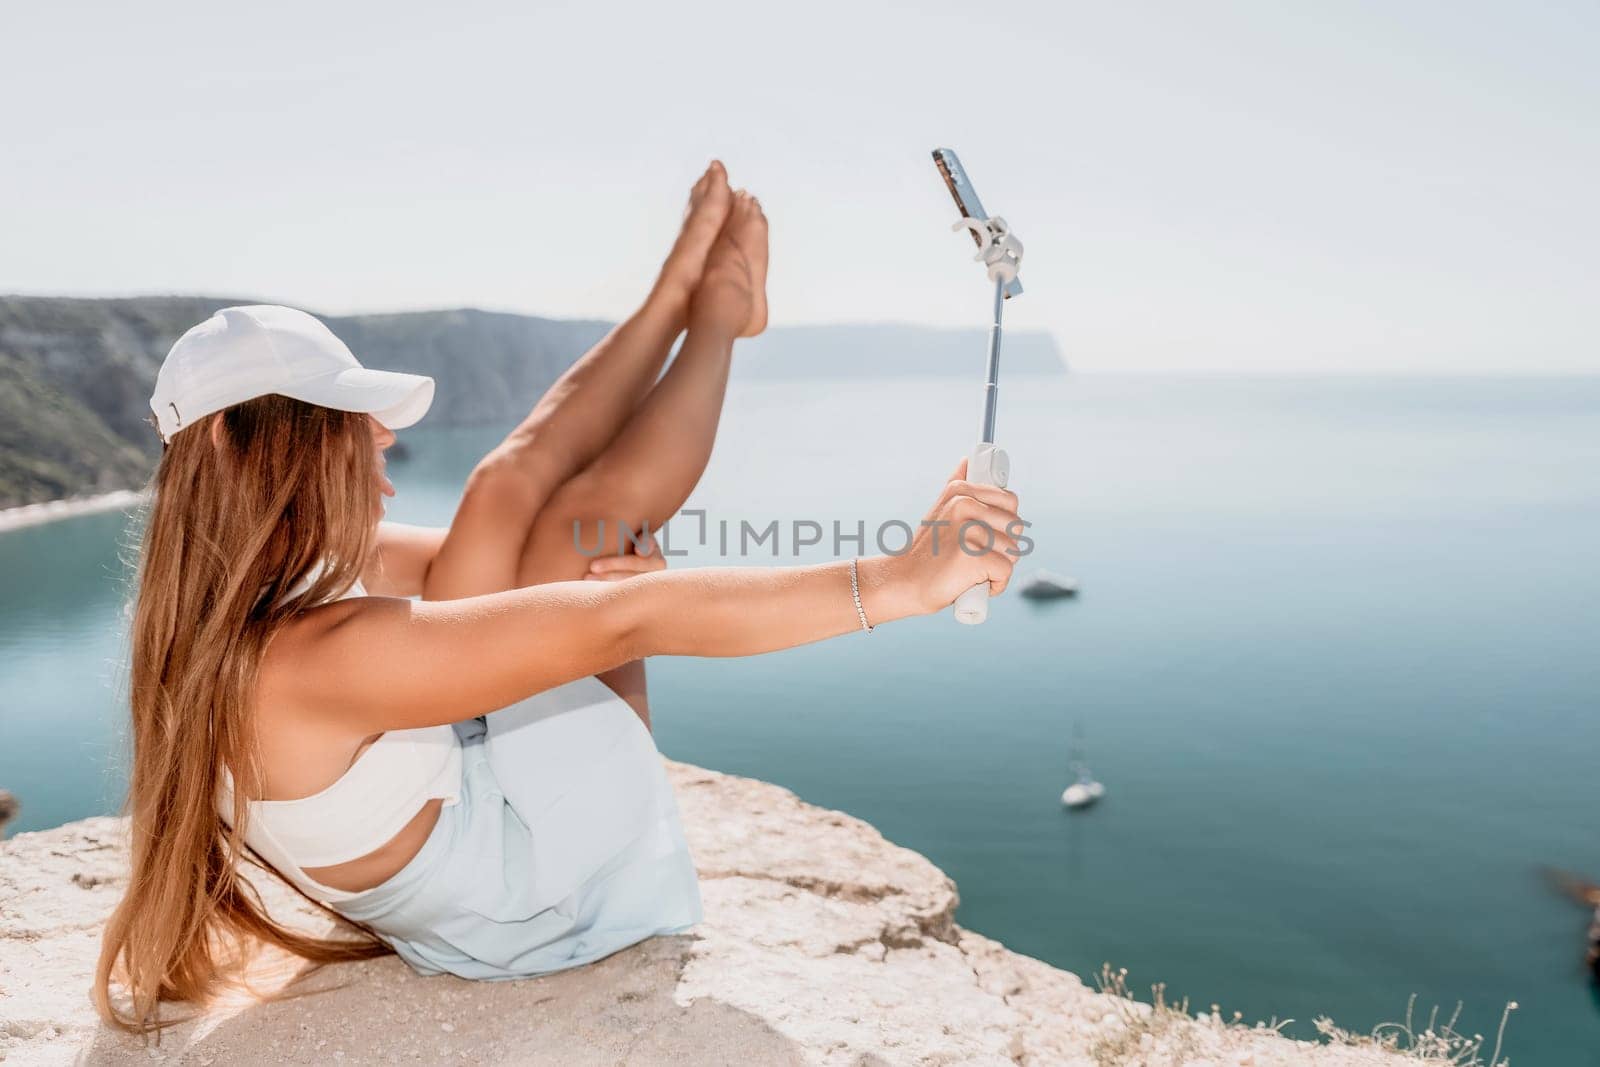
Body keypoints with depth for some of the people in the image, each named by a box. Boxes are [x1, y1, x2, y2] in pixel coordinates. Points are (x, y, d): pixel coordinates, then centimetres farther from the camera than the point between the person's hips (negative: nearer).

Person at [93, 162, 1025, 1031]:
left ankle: (682, 297, 16)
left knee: (517, 481, -4)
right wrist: (896, 583, -40)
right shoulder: (322, 654, -37)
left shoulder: (240, 600, -9)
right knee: (596, 506, -11)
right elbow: (627, 620, -42)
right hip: (543, 891, -7)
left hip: (463, 777, 8)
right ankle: (720, 311, 12)